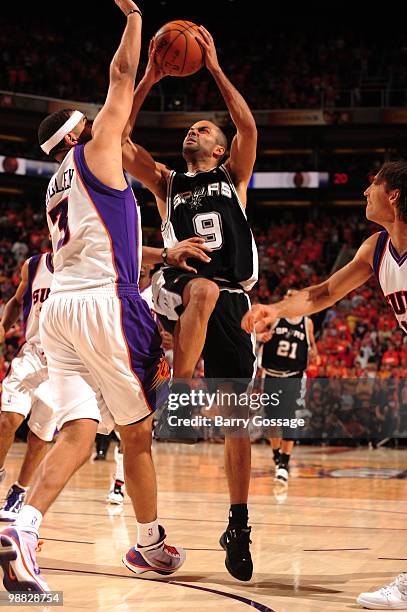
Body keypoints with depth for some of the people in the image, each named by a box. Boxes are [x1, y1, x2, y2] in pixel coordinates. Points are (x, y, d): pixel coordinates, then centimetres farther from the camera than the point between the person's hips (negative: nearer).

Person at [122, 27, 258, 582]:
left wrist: (215, 69, 2)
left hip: (233, 302, 1)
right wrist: (148, 80, 6)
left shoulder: (234, 178, 19)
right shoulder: (166, 183, 22)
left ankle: (238, 526, 6)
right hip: (180, 287, 0)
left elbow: (248, 126, 1)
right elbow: (119, 140, 10)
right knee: (203, 288, -40)